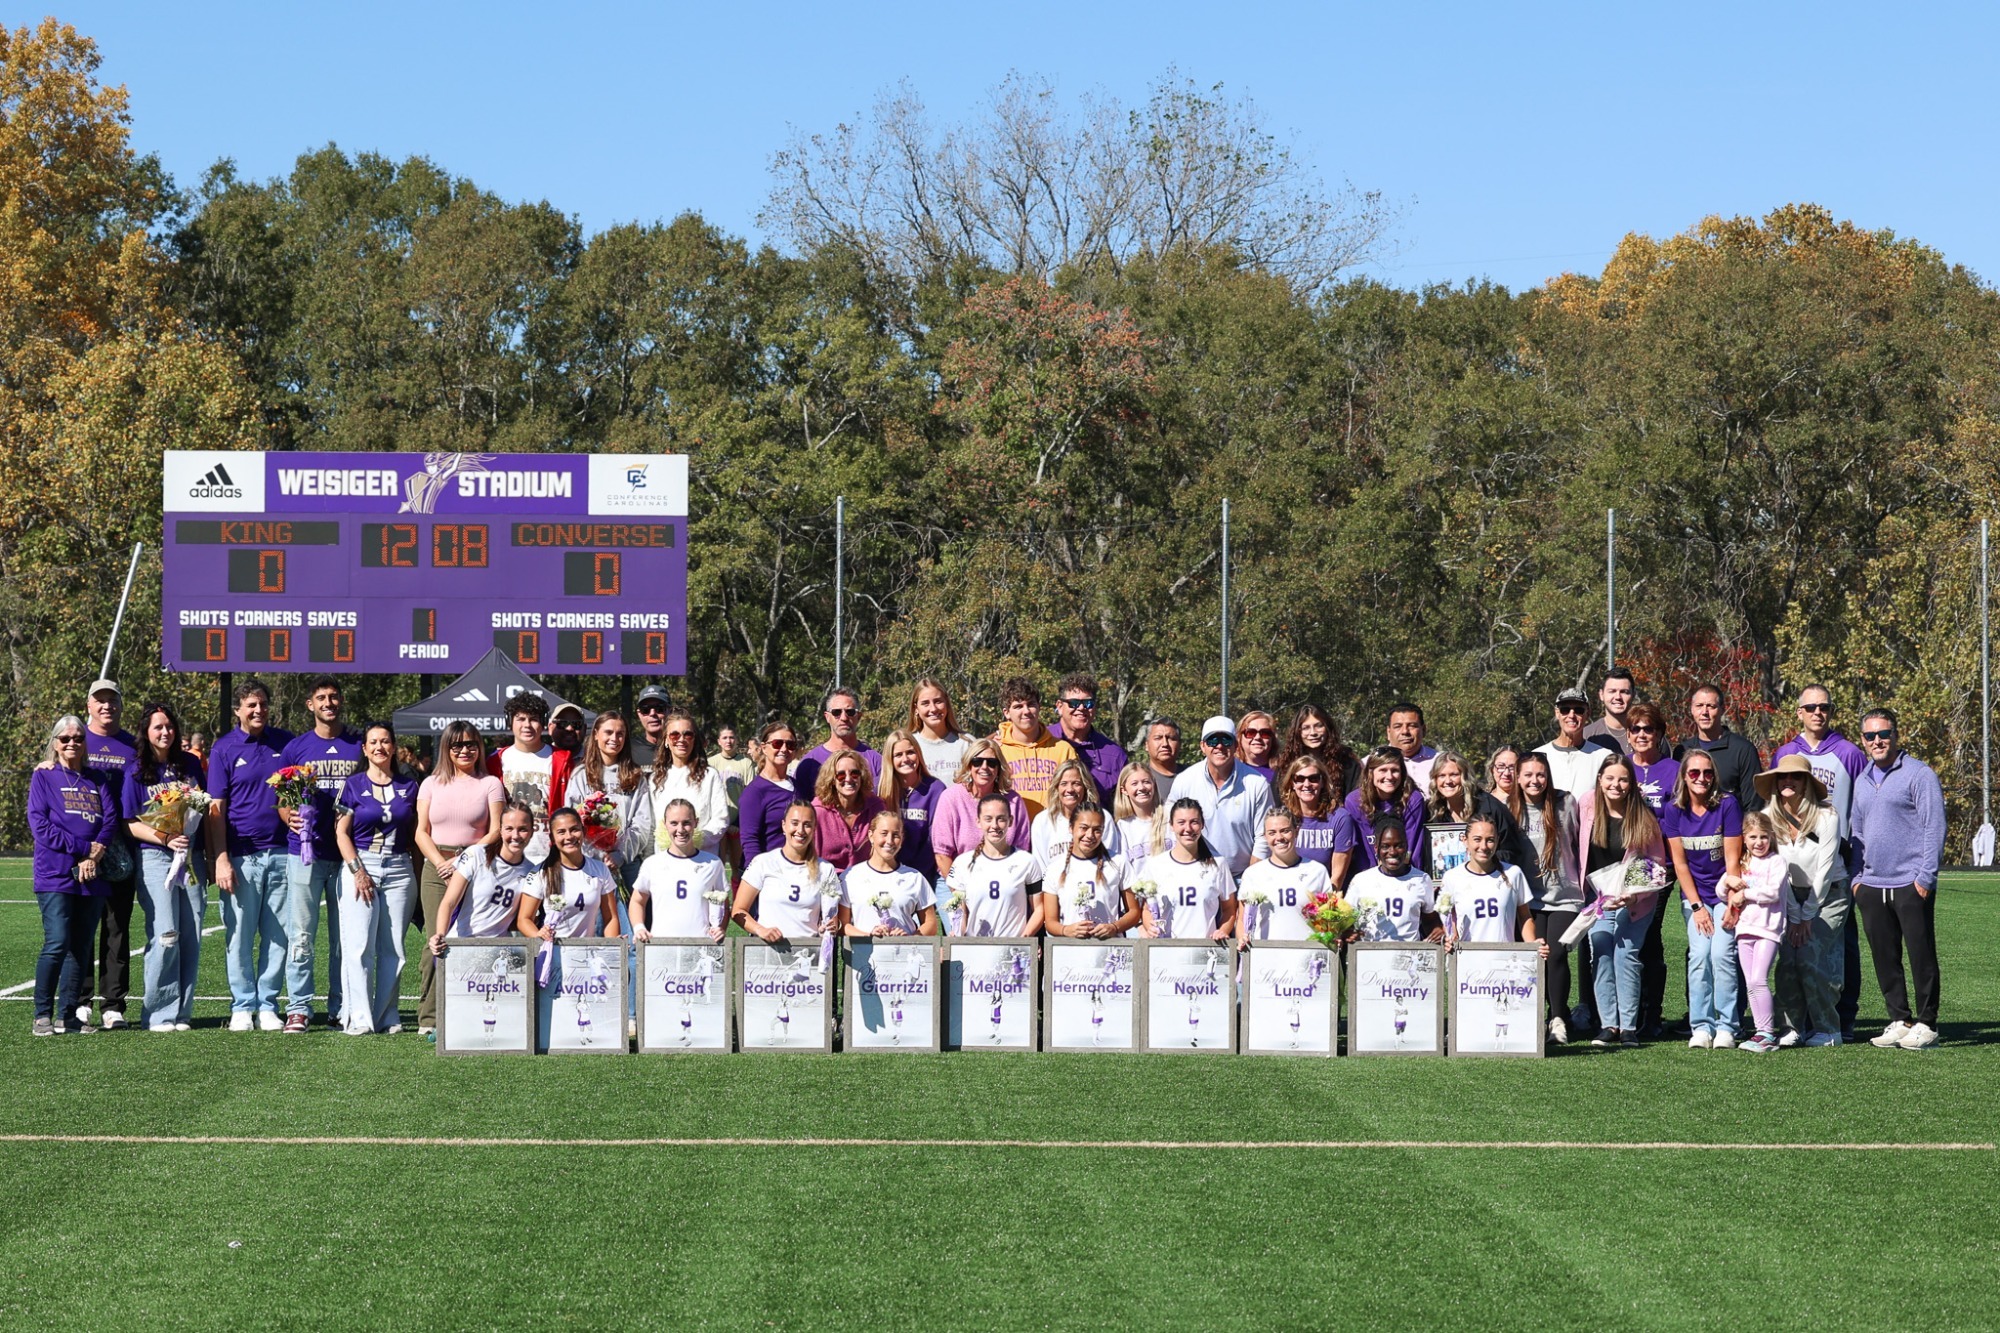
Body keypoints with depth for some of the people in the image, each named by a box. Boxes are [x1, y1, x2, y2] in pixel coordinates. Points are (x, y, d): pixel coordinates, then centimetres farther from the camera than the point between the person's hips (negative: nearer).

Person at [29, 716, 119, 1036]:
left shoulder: (97, 779, 16)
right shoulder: (43, 777, 6)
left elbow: (111, 819, 6)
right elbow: (39, 824, -5)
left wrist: (94, 856, -11)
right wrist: (84, 848, -11)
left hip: (91, 877, 4)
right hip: (55, 874, -4)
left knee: (80, 949, 4)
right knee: (57, 944, -15)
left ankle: (67, 1015, 10)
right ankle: (43, 1016, -8)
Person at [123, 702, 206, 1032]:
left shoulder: (190, 764, 12)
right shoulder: (136, 773, 2)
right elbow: (130, 824, -2)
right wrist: (166, 839, -16)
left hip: (191, 857, 4)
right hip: (155, 858, -4)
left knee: (191, 938, 0)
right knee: (165, 935, -13)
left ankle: (182, 1013, 7)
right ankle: (160, 1014, -6)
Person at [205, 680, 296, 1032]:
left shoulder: (286, 743, 10)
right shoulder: (224, 749, 3)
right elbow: (216, 809, -1)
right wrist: (221, 860, -9)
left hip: (281, 854, 2)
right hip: (242, 856, -2)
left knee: (279, 936, 3)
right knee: (239, 937, 0)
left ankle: (267, 1005, 11)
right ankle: (243, 1006, 9)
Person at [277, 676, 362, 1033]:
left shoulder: (360, 745, 9)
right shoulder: (296, 747, 8)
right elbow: (281, 798, 10)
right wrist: (290, 818, -11)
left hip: (348, 853, 1)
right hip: (305, 852, -1)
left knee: (345, 937, 4)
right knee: (302, 936, -3)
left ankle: (341, 1009, 10)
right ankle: (299, 1008, 0)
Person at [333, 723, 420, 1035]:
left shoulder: (408, 785, 11)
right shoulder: (354, 785, 4)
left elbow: (415, 831, 13)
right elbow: (341, 832, 1)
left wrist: (419, 873, 6)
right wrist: (358, 870, -10)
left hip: (399, 869, 3)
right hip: (360, 865, -3)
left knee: (393, 948, 2)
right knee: (359, 945, -9)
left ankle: (387, 1016, 8)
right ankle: (359, 1018, -8)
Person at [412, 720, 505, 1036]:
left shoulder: (490, 784, 9)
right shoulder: (431, 784, 15)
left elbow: (495, 833, 1)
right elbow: (422, 832, 9)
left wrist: (462, 860, -10)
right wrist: (441, 864, -7)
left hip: (477, 869, -1)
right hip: (436, 868, 1)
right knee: (437, 941, -10)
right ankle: (429, 1018, -9)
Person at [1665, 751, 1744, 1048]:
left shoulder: (1727, 805, -10)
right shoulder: (1673, 810, -4)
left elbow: (1732, 859, -10)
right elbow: (1679, 863, -2)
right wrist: (1697, 907, -7)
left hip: (1725, 892, -2)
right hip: (1694, 895, 2)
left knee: (1722, 954, -16)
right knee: (1699, 954, -13)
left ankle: (1726, 1027, -10)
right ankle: (1701, 1027, -9)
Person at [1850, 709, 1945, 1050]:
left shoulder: (1918, 774, -4)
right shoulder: (1861, 782, 16)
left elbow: (1934, 827, -8)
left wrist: (1924, 877, -13)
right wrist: (1856, 877, 13)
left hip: (1910, 884, -6)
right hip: (1872, 887, 6)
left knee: (1921, 954, -1)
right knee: (1884, 958, 7)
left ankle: (1926, 1024, 5)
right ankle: (1900, 1020, 15)